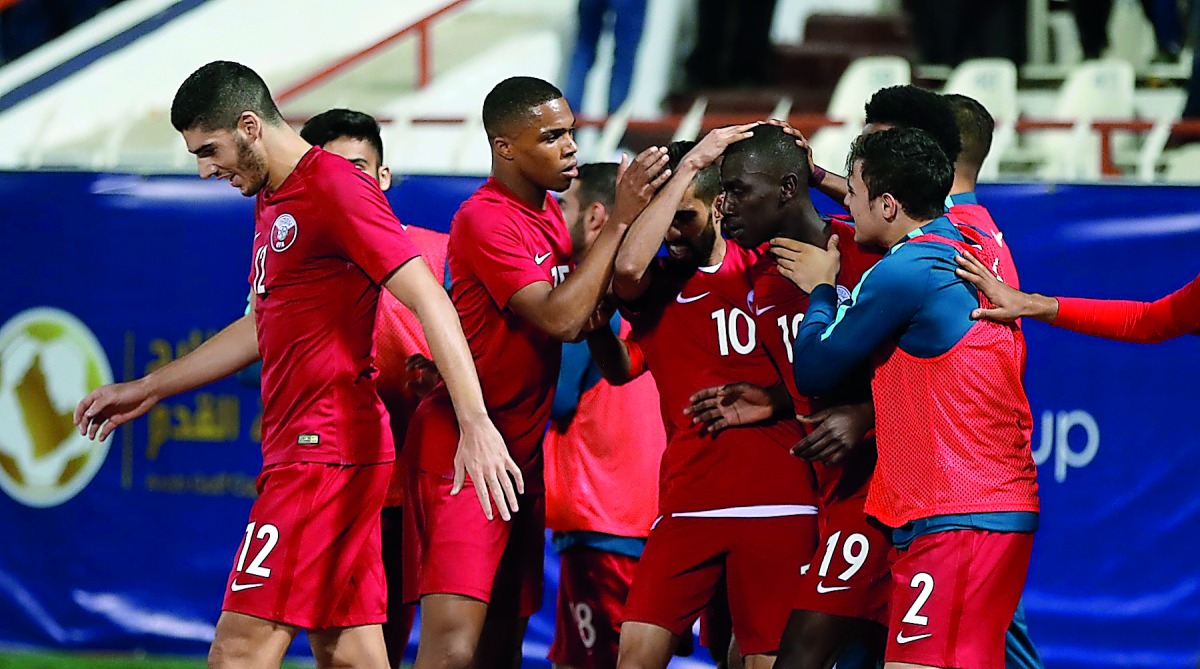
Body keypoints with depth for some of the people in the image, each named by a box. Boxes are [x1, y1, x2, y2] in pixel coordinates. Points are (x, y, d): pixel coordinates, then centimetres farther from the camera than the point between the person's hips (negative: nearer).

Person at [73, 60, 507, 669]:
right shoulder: (273, 200, 20)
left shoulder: (336, 188, -11)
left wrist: (475, 422, -26)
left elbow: (430, 303, -17)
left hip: (324, 451, -10)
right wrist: (146, 390, 34)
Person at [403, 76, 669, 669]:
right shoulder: (485, 219, -15)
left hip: (520, 453, 9)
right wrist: (618, 219, -16)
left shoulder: (548, 213, 13)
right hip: (465, 446, -9)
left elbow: (578, 322, 13)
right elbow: (559, 318, -21)